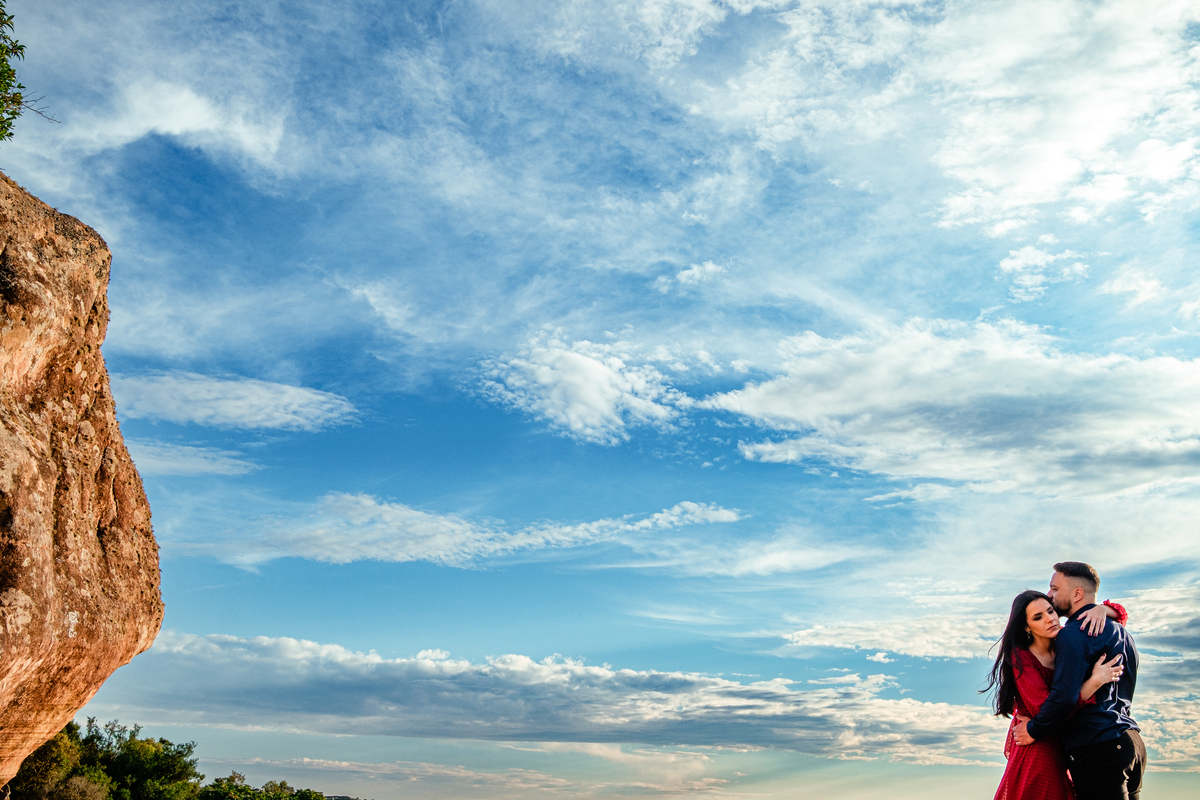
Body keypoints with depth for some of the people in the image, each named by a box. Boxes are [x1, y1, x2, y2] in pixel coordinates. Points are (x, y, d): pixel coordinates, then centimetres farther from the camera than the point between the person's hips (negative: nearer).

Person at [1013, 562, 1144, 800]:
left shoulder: (1075, 633, -12)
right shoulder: (1120, 631, 19)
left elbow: (1064, 697, -20)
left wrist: (1034, 730, -7)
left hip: (1098, 748, -10)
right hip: (1129, 740, 10)